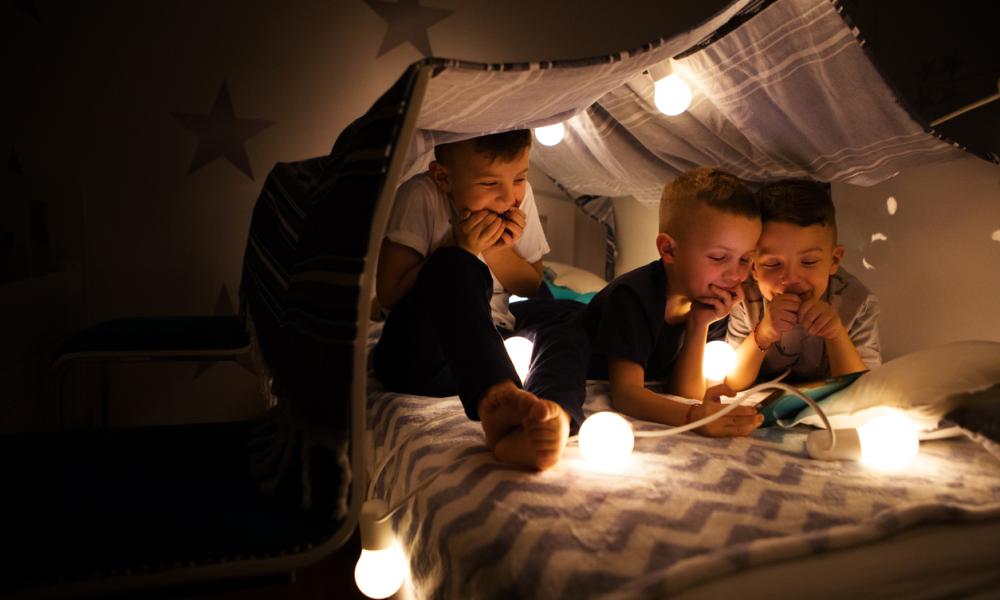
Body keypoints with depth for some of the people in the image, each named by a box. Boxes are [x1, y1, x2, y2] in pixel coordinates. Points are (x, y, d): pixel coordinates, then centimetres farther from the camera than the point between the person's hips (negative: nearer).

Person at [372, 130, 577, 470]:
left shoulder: (519, 196, 2)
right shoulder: (419, 197, -12)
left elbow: (532, 286, 10)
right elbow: (389, 294, -15)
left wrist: (498, 249, -10)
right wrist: (463, 249, -20)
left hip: (490, 345, 5)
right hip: (419, 357, -5)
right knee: (453, 265, -33)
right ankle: (496, 401, -56)